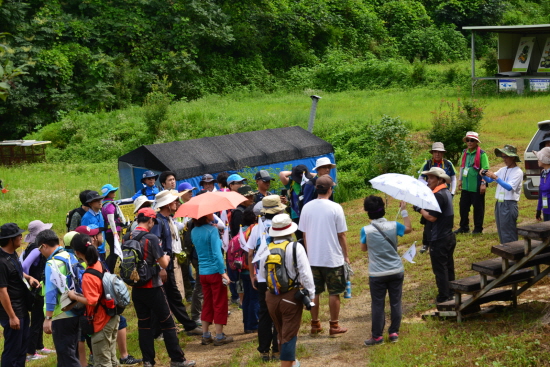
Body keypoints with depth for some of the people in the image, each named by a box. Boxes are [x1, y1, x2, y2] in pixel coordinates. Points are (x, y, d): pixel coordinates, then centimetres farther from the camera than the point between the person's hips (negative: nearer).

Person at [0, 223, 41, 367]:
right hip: (12, 312, -10)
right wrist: (12, 317, -22)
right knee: (12, 350, 1)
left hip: (22, 309, 10)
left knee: (22, 346, 21)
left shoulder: (12, 254, 4)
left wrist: (28, 277, 3)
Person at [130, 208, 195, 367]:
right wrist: (166, 258, 9)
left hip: (136, 288, 5)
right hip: (152, 288, -5)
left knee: (143, 323, 11)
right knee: (167, 322, 5)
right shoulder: (151, 238, -16)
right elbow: (164, 264, -13)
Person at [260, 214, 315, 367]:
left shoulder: (267, 249, -1)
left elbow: (263, 273, 10)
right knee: (289, 335, 2)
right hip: (291, 296, -5)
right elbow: (305, 274, -15)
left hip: (272, 297, 5)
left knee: (282, 333, 22)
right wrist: (311, 296, -5)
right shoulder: (295, 247, -13)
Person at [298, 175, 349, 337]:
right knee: (334, 293, 7)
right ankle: (334, 326, 13)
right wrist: (346, 256, 4)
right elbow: (341, 235, -8)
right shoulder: (335, 208, -12)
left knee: (314, 292, 13)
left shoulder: (307, 208, -2)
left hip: (313, 258, 4)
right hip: (333, 258, -4)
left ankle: (315, 325, 20)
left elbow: (304, 234, 6)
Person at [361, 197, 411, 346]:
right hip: (396, 272, 2)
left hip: (377, 275, -2)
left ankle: (377, 336, 10)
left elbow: (363, 248, 4)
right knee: (396, 302, 12)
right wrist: (404, 210, 22)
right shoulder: (393, 226, -8)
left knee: (377, 305, 5)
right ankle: (394, 332, 18)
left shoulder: (366, 230, -14)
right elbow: (408, 228, 14)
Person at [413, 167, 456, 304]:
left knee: (439, 269, 1)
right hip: (449, 237, 10)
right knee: (448, 267, 19)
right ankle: (450, 294, 29)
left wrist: (420, 209, -14)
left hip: (439, 240, -10)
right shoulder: (446, 192, 9)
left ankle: (443, 297, 7)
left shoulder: (438, 195, -22)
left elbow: (432, 217, -26)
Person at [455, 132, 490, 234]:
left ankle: (478, 228, 12)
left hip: (477, 187, -6)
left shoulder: (481, 154, -9)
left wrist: (483, 183, -16)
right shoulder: (464, 153, 11)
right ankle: (464, 227, 21)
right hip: (465, 186, 6)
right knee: (463, 206, 10)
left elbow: (485, 170, -12)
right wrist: (460, 180, 18)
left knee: (478, 207, 2)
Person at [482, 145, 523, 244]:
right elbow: (489, 180, 14)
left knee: (508, 234, -7)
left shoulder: (518, 172, -9)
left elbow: (510, 187, -23)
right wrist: (484, 175, -8)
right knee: (501, 232, 12)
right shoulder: (503, 170, 13)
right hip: (499, 203, 8)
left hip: (509, 205, -8)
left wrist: (495, 177, -30)